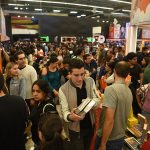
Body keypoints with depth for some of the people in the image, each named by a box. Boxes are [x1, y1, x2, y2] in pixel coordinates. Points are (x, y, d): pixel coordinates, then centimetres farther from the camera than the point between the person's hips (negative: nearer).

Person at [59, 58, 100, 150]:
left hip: (91, 125, 4)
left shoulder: (90, 81, -6)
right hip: (75, 129, -3)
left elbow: (98, 100, -4)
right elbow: (65, 111, -17)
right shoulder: (63, 89, -18)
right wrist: (70, 116, -40)